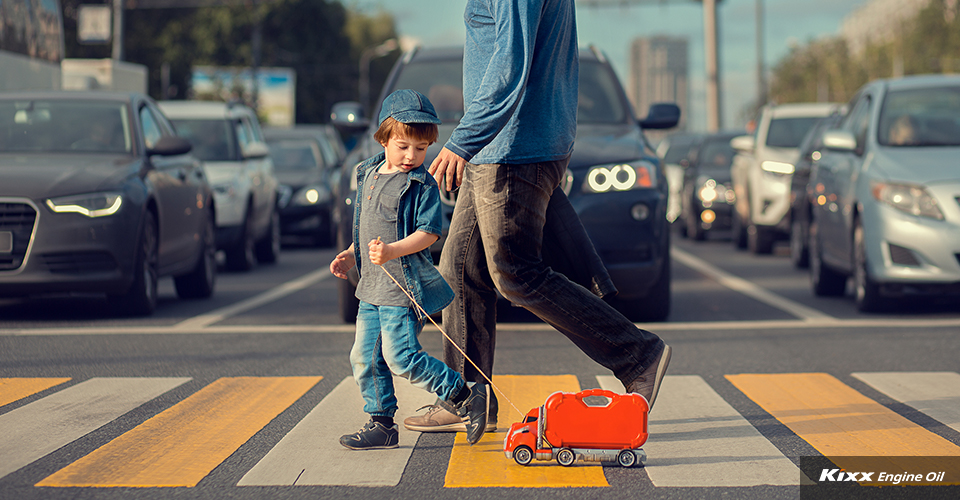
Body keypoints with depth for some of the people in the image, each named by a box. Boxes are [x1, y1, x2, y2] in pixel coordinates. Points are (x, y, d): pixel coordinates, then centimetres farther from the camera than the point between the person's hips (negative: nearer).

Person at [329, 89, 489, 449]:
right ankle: (381, 424, 19)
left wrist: (391, 251, -28)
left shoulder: (422, 185, -10)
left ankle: (465, 396, -1)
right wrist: (351, 255, 18)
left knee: (401, 357, -12)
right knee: (364, 358, 8)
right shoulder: (368, 176, 13)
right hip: (372, 286, 8)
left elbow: (428, 233, -16)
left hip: (405, 287, -8)